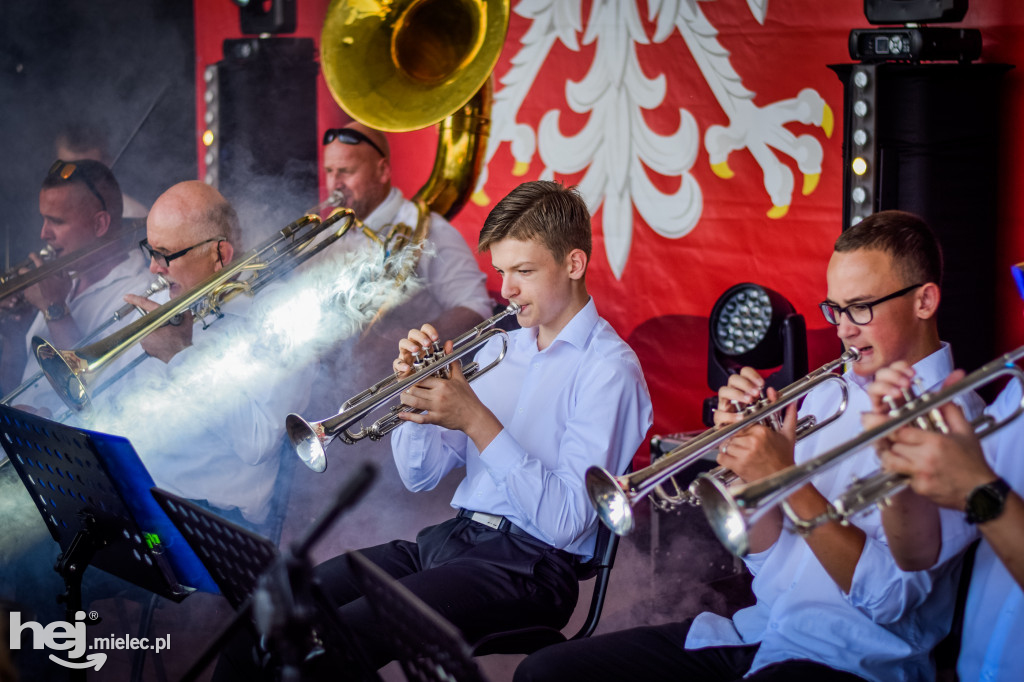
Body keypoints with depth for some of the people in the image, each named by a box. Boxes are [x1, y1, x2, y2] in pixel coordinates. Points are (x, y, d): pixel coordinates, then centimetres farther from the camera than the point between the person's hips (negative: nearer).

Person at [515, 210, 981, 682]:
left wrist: (786, 478, -19)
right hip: (759, 629, 8)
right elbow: (770, 559, 14)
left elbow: (890, 600, -17)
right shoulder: (829, 392, 14)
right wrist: (747, 457, -3)